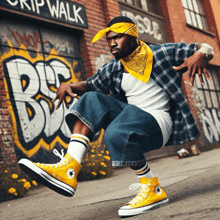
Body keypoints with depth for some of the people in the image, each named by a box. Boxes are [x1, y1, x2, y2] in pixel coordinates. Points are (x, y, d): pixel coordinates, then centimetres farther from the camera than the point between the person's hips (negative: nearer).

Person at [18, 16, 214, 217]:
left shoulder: (162, 53, 0)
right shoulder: (113, 70, 12)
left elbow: (207, 49, 3)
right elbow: (89, 85, 21)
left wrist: (199, 55, -22)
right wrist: (68, 86, -1)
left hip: (159, 124, -6)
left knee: (118, 132, -35)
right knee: (92, 100, -13)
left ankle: (153, 189, -14)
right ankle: (68, 170, -26)